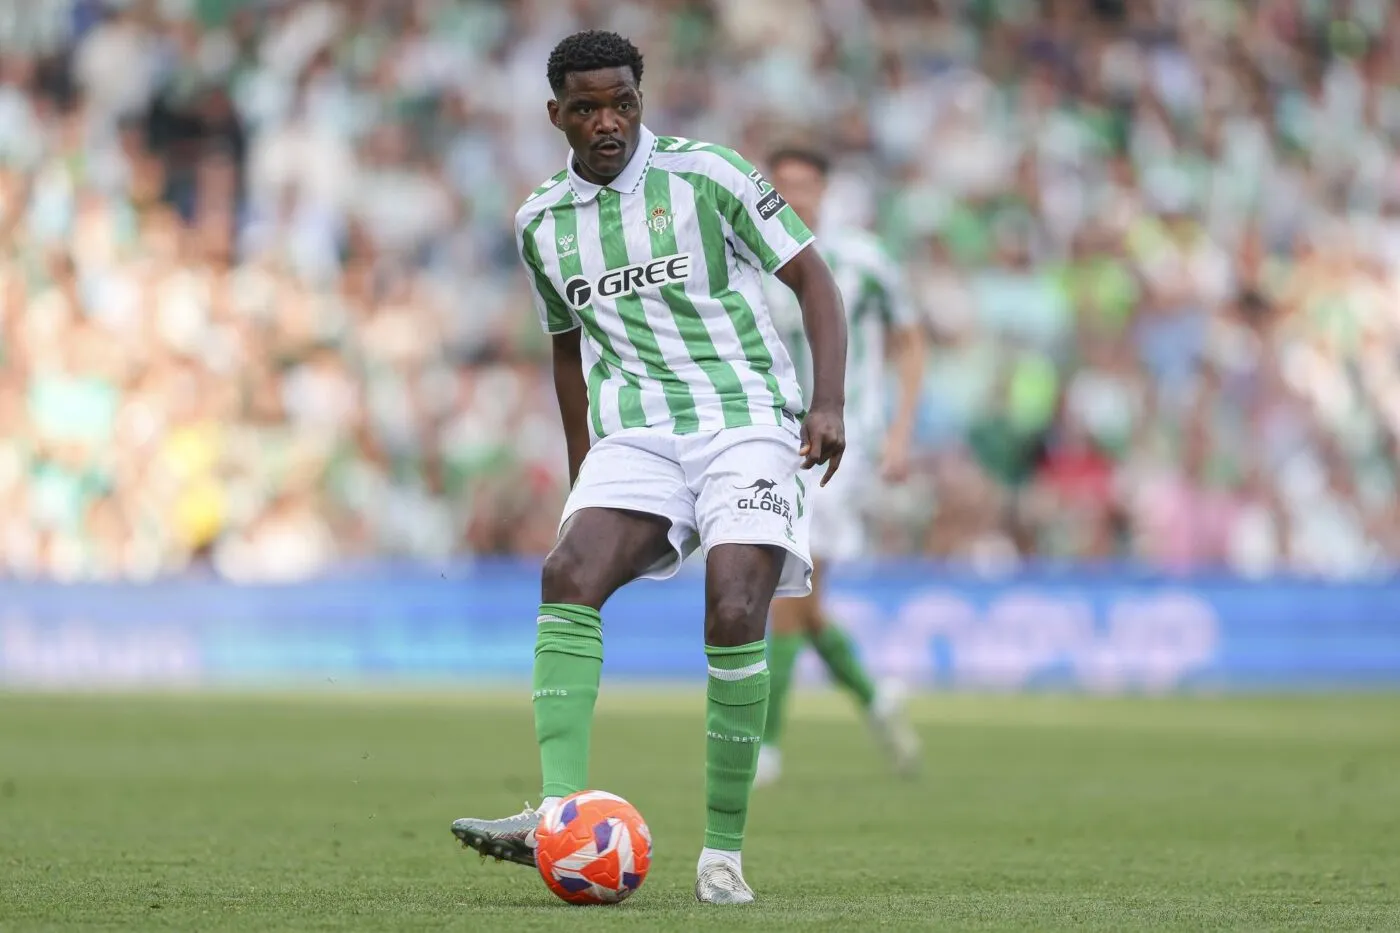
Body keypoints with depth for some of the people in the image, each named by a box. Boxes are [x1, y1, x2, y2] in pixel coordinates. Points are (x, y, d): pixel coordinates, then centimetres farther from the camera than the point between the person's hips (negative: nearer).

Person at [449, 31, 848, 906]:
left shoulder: (704, 174, -2)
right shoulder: (542, 221, 12)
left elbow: (812, 277, 1)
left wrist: (829, 402, -11)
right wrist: (581, 468, 24)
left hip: (748, 423, -3)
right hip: (633, 437, 3)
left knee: (734, 614, -23)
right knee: (569, 574, -26)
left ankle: (724, 851, -11)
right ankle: (560, 815, -35)